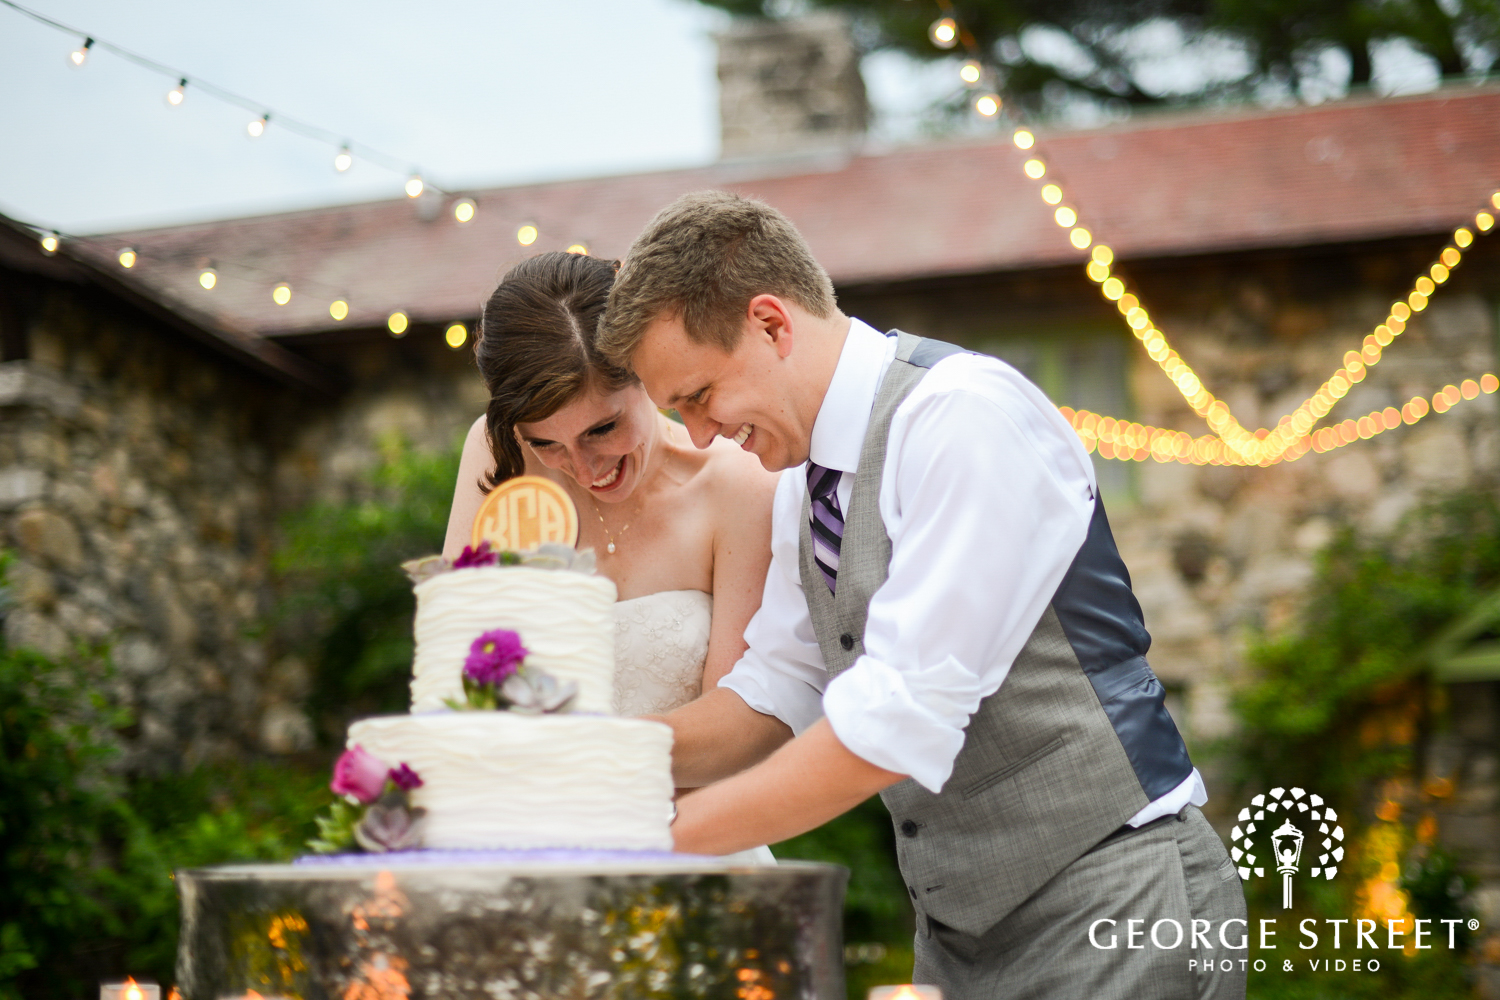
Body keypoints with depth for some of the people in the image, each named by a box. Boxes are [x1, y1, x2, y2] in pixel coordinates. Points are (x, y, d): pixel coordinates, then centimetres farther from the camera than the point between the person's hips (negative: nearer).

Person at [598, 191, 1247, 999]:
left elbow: (903, 717, -26)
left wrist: (673, 835, -22)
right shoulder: (803, 484, 7)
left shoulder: (964, 414, -21)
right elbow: (773, 697, 11)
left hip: (1109, 911, -8)